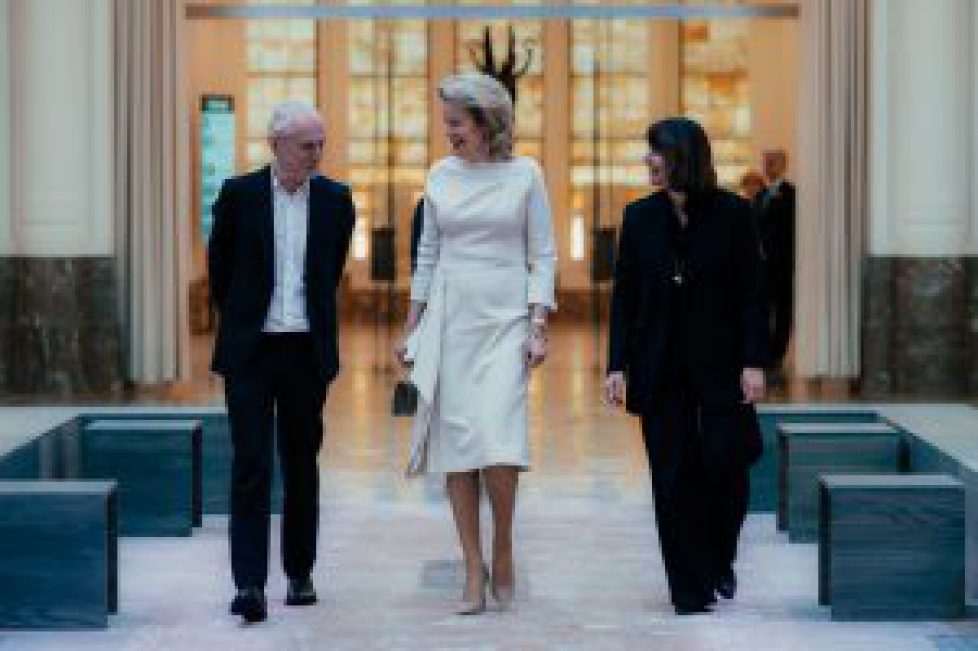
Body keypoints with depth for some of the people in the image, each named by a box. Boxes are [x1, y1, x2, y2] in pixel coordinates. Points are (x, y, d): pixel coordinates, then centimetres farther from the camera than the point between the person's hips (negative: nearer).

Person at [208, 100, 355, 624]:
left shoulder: (335, 199, 3)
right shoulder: (239, 194, -2)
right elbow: (219, 268, 10)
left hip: (306, 351, 2)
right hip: (250, 351, -2)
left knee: (302, 465, 9)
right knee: (251, 463, -8)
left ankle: (300, 574, 21)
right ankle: (250, 583, -10)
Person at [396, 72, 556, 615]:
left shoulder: (524, 174, 0)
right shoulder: (441, 175, 8)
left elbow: (543, 255, 1)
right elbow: (427, 254, 14)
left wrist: (539, 328, -7)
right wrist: (411, 328, 11)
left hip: (505, 320, -3)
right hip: (449, 320, 3)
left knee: (497, 441, -15)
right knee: (455, 445, 0)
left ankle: (503, 552, 7)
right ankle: (474, 571, 6)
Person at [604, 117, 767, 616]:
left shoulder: (732, 214, -3)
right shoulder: (640, 217, 4)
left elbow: (751, 293, -3)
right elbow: (624, 296, 5)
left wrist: (753, 362, -10)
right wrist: (617, 365, -2)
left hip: (719, 365, -2)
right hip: (660, 370, 2)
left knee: (726, 470, -2)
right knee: (673, 477, 2)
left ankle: (720, 565, 25)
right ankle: (691, 588, 10)